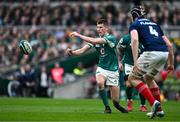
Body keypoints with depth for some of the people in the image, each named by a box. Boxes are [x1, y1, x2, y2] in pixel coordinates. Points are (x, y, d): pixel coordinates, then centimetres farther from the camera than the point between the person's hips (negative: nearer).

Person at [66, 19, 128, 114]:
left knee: (115, 101, -2)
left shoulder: (111, 38, -17)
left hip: (113, 70, -3)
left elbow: (94, 41, -31)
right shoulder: (95, 39, 2)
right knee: (100, 82, -33)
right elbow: (82, 50, -5)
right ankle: (107, 107, -16)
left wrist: (79, 35, -30)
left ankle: (118, 107, 37)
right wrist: (72, 52, -25)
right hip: (102, 68, 3)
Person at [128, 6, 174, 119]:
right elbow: (169, 45, 24)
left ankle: (154, 102, -10)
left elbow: (135, 40, -10)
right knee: (148, 77, 28)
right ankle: (159, 110, 24)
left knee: (133, 78, 8)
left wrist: (135, 61, -17)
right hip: (165, 54, 6)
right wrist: (171, 63, 30)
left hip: (152, 53, -6)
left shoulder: (134, 24, 13)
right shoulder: (154, 24, 30)